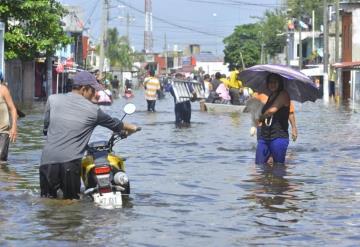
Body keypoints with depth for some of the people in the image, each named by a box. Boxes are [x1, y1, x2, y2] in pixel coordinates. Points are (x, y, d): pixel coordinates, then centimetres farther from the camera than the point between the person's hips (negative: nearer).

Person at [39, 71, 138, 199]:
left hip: (47, 161, 2)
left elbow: (46, 127, 17)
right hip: (70, 163, -2)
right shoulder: (93, 110, 5)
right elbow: (113, 123, 22)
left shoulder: (53, 99, 8)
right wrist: (130, 128, 42)